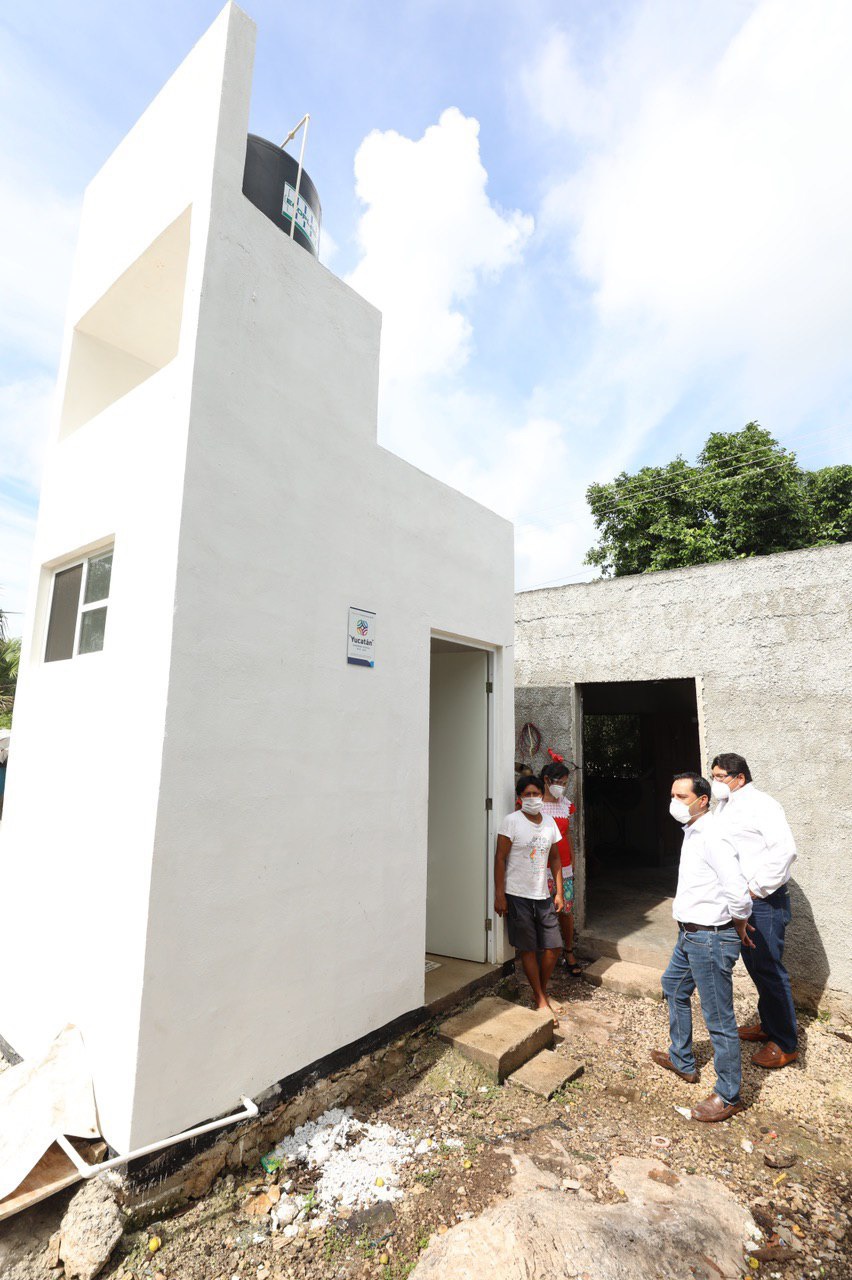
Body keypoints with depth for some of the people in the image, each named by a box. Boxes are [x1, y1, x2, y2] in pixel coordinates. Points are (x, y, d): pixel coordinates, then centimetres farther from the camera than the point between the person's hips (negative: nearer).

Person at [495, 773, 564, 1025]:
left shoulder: (550, 823, 6)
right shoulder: (511, 821, -11)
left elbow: (554, 858, 14)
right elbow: (500, 858, -11)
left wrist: (559, 892, 9)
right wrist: (499, 895, -14)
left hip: (543, 896, 5)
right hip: (518, 896, -5)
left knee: (553, 947, 7)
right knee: (528, 948, 3)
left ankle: (542, 991, 30)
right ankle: (541, 1001, 19)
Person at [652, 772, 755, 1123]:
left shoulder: (711, 835, -24)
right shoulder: (692, 832, 8)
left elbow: (737, 889, -29)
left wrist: (739, 923, -12)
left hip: (711, 938, -11)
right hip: (690, 934, 11)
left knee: (719, 1019, 3)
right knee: (674, 988, 26)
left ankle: (729, 1096, 22)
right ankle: (682, 1060, 44)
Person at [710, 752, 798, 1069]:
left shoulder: (760, 804, -15)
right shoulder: (724, 807, 12)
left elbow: (785, 849, -24)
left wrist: (757, 889, -21)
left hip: (763, 902, -9)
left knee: (768, 969, -1)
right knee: (754, 965, 18)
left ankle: (785, 1044, 14)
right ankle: (768, 1025, 34)